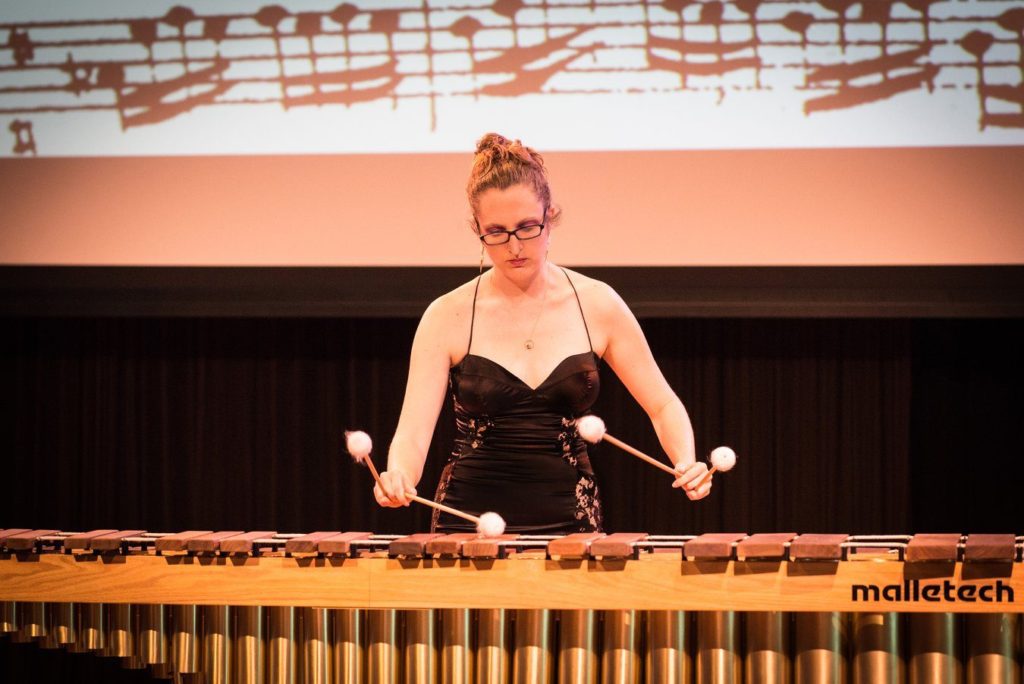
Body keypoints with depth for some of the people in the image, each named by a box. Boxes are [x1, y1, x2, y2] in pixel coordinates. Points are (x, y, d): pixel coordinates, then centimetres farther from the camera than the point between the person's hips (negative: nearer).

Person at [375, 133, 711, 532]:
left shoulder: (597, 305, 1)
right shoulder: (448, 318, -3)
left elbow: (663, 405, 7)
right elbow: (412, 434, -9)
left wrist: (686, 465, -13)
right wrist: (397, 478, -30)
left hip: (568, 522, 1)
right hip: (470, 521, -1)